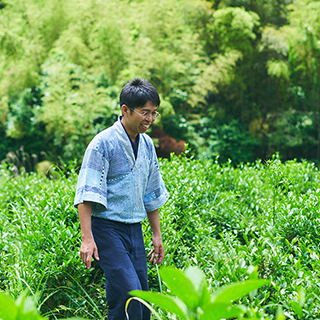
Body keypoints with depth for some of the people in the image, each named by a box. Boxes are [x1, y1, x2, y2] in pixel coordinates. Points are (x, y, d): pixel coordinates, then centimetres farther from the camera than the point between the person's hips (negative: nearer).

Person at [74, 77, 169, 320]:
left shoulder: (147, 145, 10)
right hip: (107, 228, -7)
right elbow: (87, 193, -15)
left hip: (135, 229, 7)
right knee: (129, 293, -17)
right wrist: (87, 238, -21)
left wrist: (157, 235, 19)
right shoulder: (103, 143, -11)